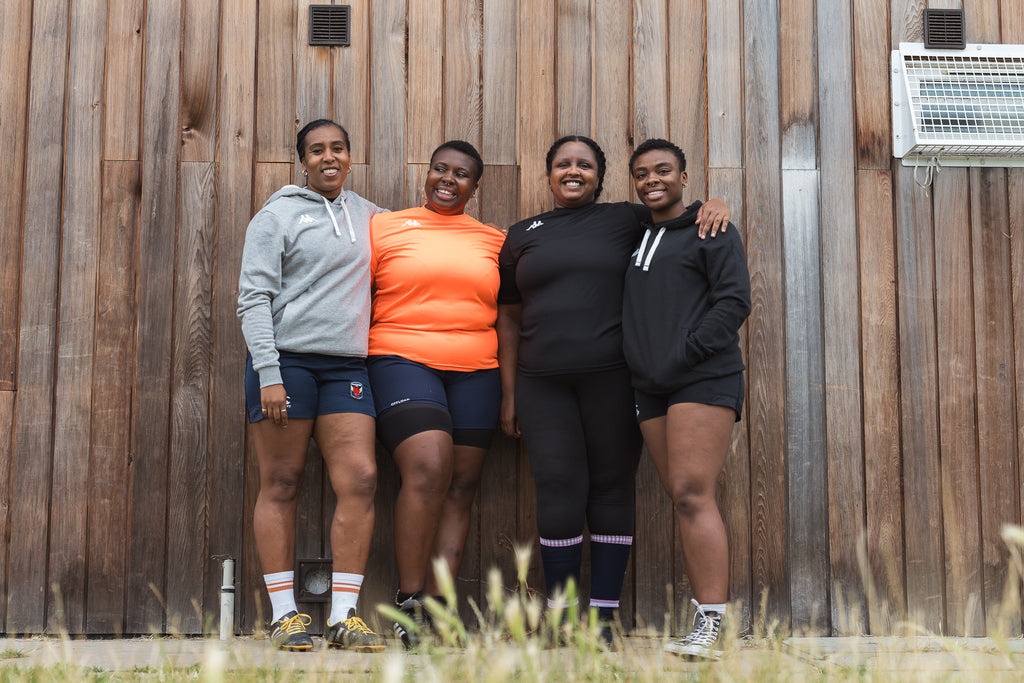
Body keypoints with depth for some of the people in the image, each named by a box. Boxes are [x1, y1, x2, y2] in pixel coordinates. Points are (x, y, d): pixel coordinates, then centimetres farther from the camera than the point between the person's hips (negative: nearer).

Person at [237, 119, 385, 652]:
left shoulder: (366, 214, 17)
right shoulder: (278, 215, 2)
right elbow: (254, 298, -5)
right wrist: (269, 373, -14)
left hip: (346, 364, 4)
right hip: (286, 360, -4)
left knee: (360, 479, -6)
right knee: (281, 485, -1)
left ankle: (343, 617, -1)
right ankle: (284, 614, 6)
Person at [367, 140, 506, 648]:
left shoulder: (495, 241, 15)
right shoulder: (384, 226, 8)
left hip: (475, 372, 4)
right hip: (402, 362, -3)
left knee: (461, 488, 0)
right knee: (428, 470, -21)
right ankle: (406, 602, -10)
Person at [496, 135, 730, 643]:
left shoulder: (625, 220, 10)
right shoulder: (522, 236, 15)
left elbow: (679, 211, 20)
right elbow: (509, 318, 16)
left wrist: (713, 205, -4)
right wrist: (509, 393, 11)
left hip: (612, 377, -1)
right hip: (542, 384, 1)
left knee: (611, 489, 0)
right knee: (558, 490, -6)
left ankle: (603, 620, 7)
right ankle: (559, 616, 3)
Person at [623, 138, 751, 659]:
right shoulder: (634, 236, 20)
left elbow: (734, 301, -7)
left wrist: (686, 354, -14)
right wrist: (645, 365, 10)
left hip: (704, 380, -6)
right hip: (651, 388, 6)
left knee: (692, 494, -16)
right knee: (682, 499, 3)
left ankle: (711, 626, -16)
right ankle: (704, 629, 5)